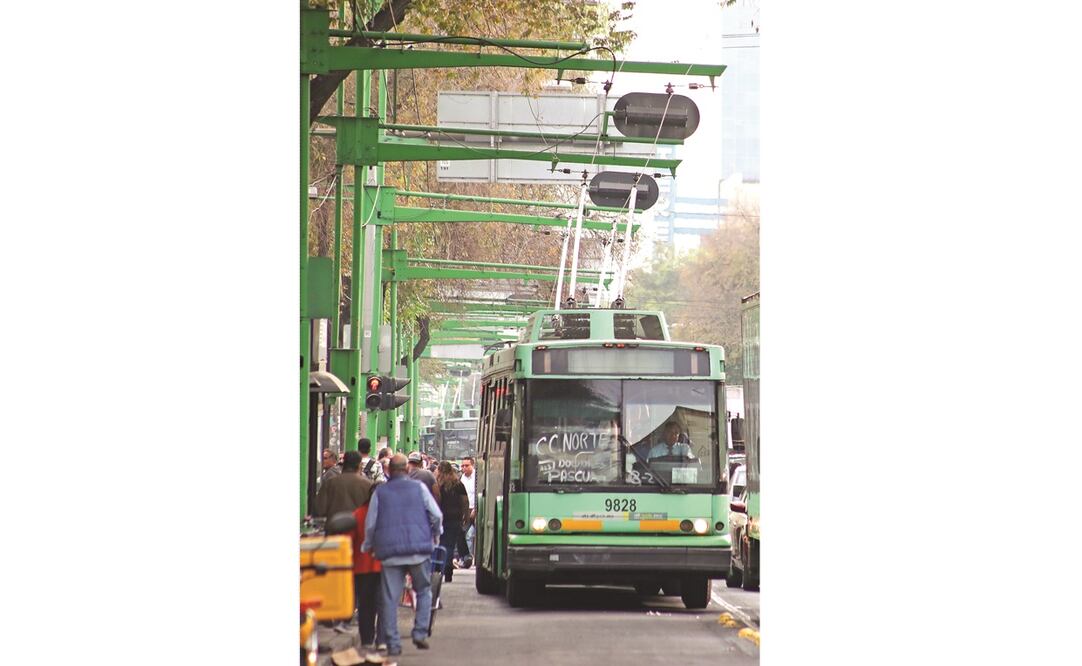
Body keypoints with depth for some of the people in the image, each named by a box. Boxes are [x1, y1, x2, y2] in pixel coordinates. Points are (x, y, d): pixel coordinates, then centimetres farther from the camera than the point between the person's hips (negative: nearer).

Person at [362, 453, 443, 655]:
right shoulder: (418, 487, 4)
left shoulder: (380, 492, 7)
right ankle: (420, 633, 1)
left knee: (390, 598, 3)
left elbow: (370, 524, 5)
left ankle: (392, 643, 1)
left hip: (390, 552, 1)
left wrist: (367, 546, 20)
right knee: (424, 591, 14)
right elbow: (436, 515, 0)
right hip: (419, 549, -1)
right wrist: (436, 535, 19)